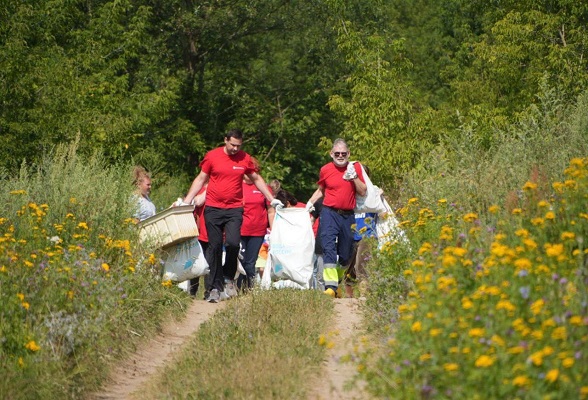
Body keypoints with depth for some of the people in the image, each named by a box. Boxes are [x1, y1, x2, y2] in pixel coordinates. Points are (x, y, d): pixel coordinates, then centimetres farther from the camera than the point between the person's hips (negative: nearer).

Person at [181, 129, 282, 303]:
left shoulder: (245, 159, 5)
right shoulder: (212, 156, 1)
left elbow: (257, 179, 18)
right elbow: (200, 179, 9)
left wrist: (271, 199, 16)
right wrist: (187, 201, 2)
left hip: (234, 210, 0)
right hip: (213, 209, 0)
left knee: (233, 243, -18)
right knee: (215, 247, 0)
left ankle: (228, 277, 7)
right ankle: (213, 287, 6)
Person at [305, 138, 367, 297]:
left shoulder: (355, 167, 4)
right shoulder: (325, 170, 4)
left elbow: (363, 192, 2)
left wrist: (354, 177, -10)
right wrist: (310, 202, 8)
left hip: (348, 215, 2)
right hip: (330, 213, -2)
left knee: (346, 251, 10)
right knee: (328, 246, -17)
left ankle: (341, 283, 29)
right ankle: (331, 286, -24)